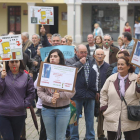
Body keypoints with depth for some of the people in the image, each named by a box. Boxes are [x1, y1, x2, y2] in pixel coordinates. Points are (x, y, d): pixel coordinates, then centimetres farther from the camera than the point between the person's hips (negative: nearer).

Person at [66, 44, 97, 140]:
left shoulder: (92, 60, 13)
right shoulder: (70, 61, 2)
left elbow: (96, 75, 13)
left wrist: (96, 91, 5)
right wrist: (80, 63, -12)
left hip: (90, 93, 3)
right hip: (77, 94, -3)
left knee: (90, 118, 11)